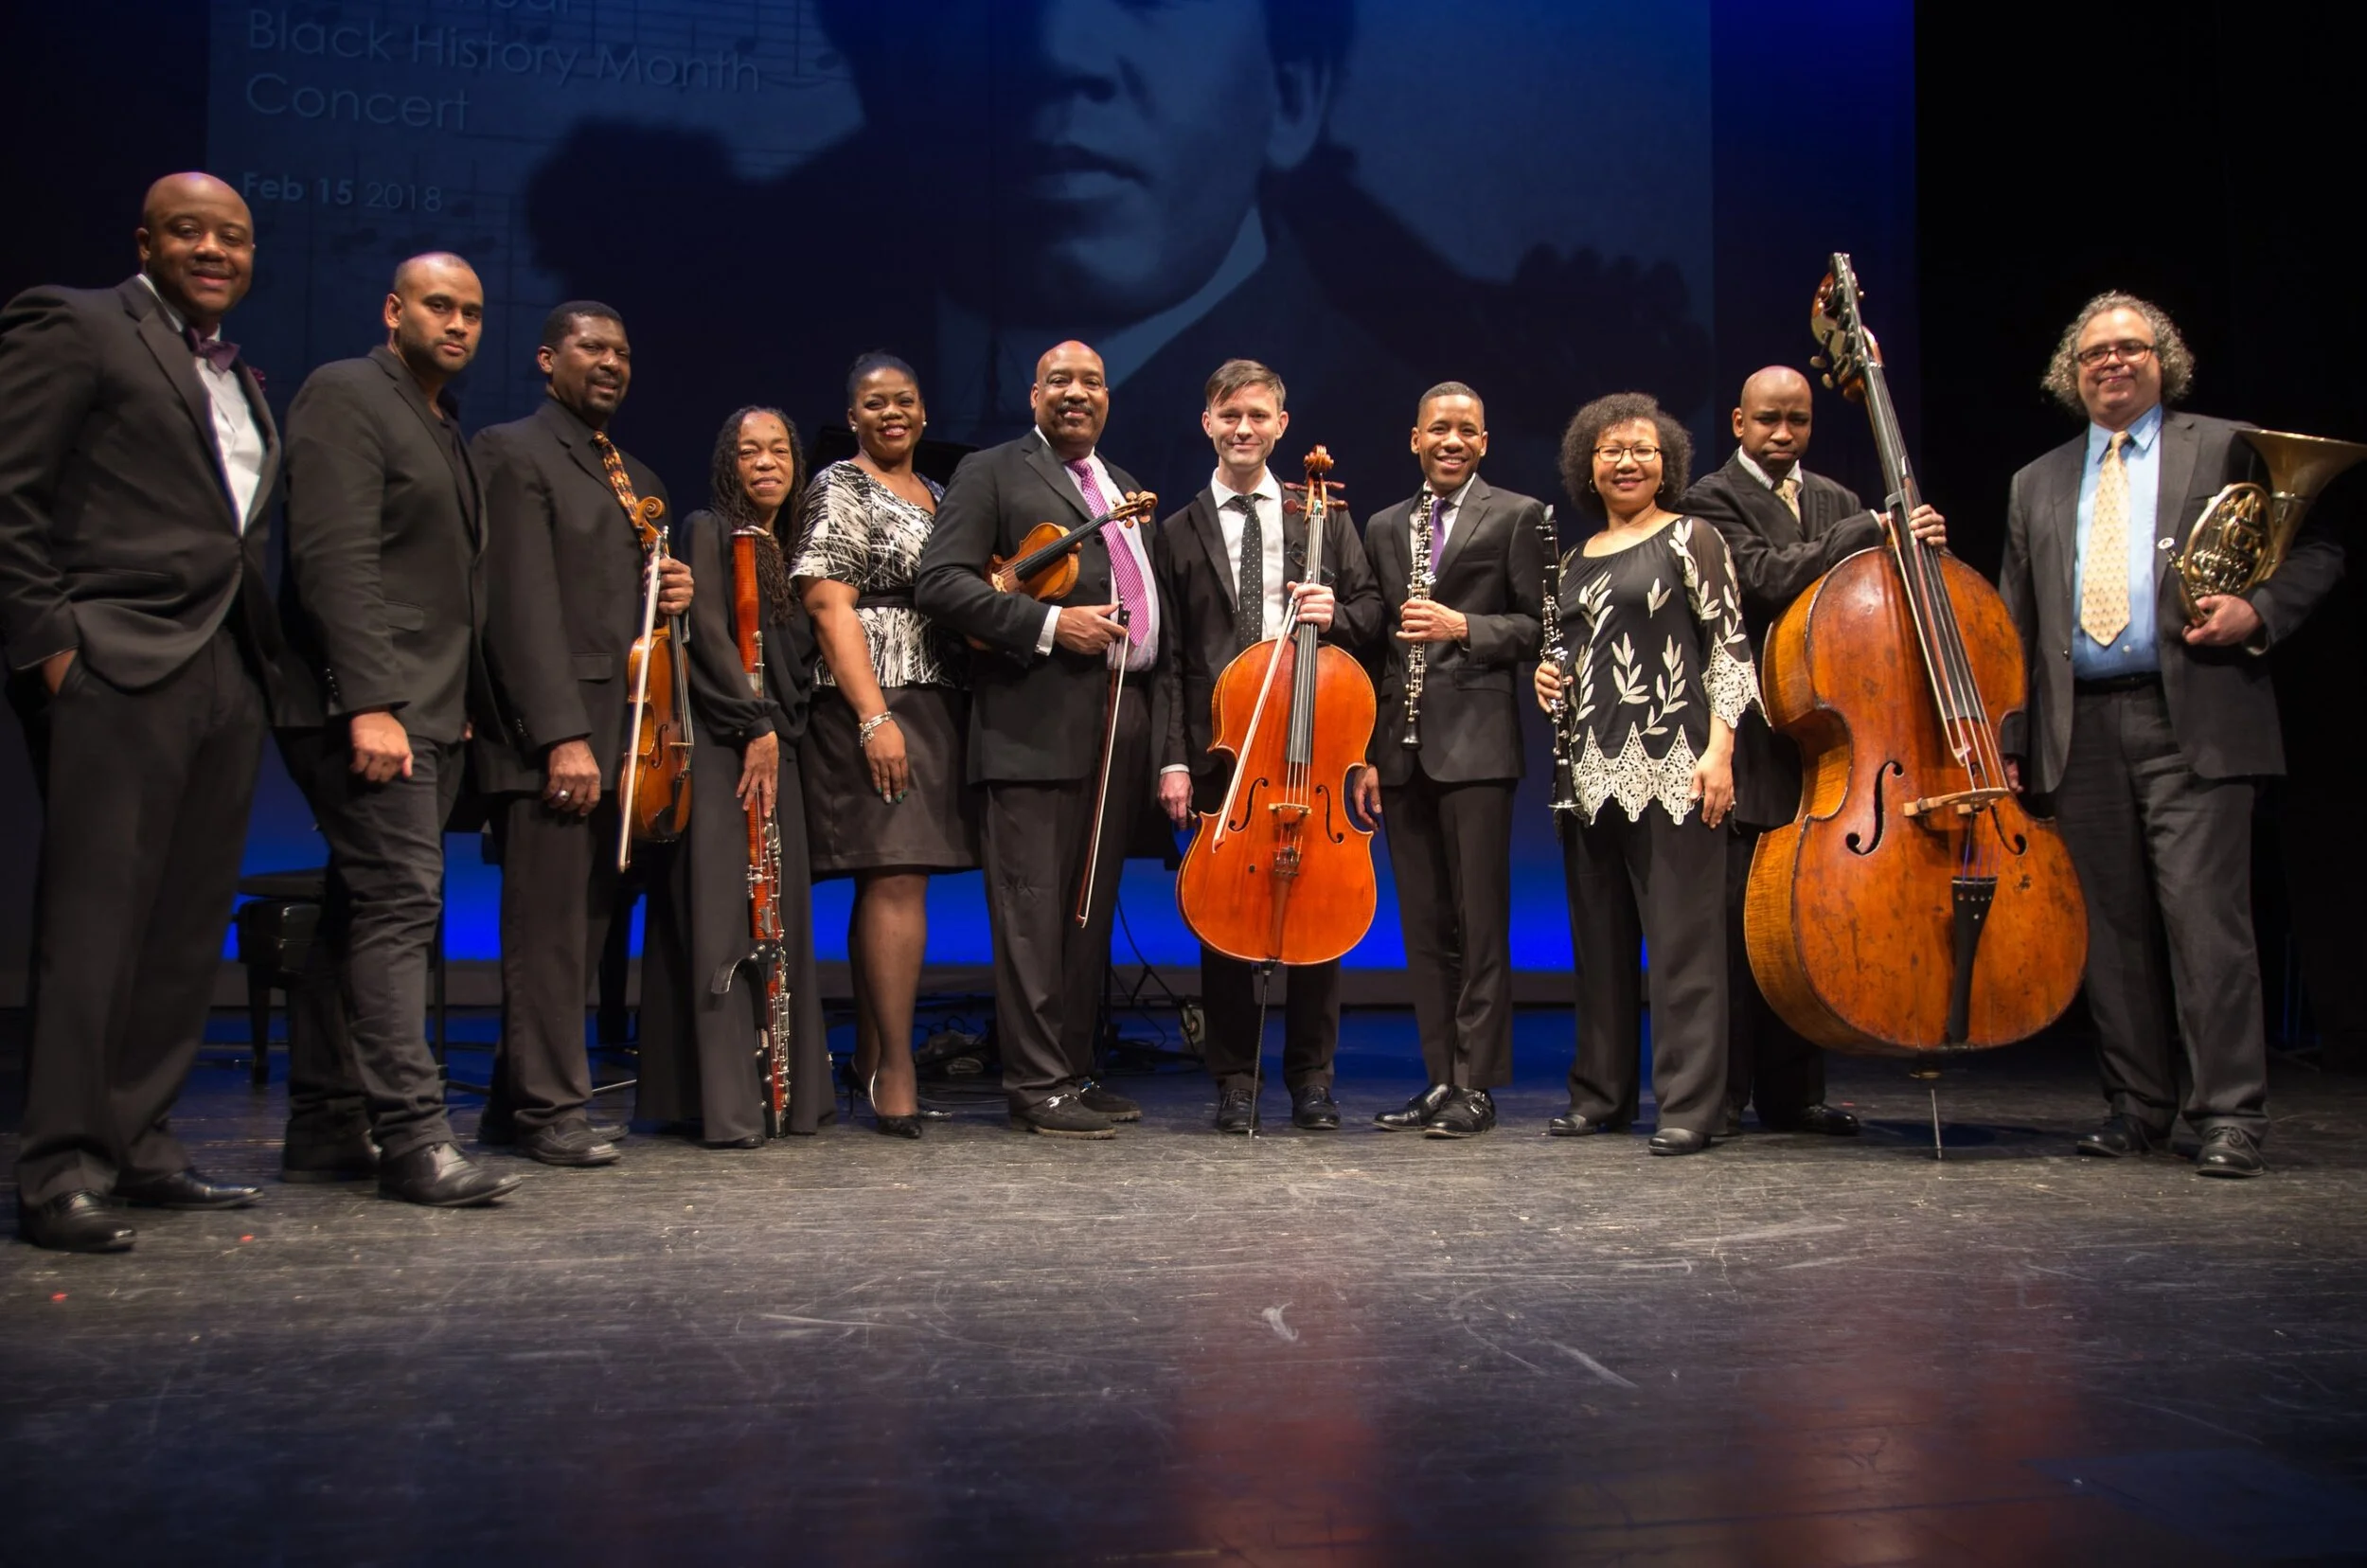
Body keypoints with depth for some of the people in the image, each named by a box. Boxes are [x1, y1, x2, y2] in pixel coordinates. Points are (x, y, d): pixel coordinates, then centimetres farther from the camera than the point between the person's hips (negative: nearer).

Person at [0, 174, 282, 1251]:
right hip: (116, 672, -7)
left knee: (187, 928, 8)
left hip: (226, 676, 8)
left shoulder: (241, 380, 23)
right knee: (94, 918, -7)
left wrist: (264, 658, 10)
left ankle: (138, 1144, 16)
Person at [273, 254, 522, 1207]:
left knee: (364, 914, 10)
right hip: (367, 709, -9)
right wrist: (369, 703, -23)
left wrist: (462, 706, 15)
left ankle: (322, 1129, 15)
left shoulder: (443, 426, 23)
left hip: (426, 715, 9)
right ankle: (413, 1139, -13)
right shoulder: (345, 396, -5)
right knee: (400, 904, -13)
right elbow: (334, 558, -16)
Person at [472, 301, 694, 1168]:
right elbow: (522, 606, -12)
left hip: (620, 735, 8)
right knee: (549, 925, -6)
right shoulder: (512, 453, -2)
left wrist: (674, 594, 6)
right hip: (548, 734, -8)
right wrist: (561, 735, -20)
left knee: (584, 924, 8)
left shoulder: (636, 479, 23)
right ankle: (551, 1109, 2)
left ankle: (515, 1103, 17)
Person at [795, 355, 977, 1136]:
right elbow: (832, 608, -11)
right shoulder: (840, 488, -2)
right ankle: (896, 1068, -11)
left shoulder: (937, 495, 20)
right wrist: (874, 717, -20)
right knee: (896, 876, -13)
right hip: (870, 702, -7)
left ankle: (869, 1056, 15)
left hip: (936, 703, 7)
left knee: (889, 880, 9)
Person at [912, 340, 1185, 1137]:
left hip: (1127, 724, 7)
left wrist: (1168, 735, 14)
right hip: (1038, 725, -7)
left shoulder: (1129, 490, 24)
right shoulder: (992, 472, 4)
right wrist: (1050, 625, -16)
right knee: (1034, 913, -6)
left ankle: (1075, 1071, 19)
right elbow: (939, 580, -8)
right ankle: (1038, 1085, -1)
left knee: (1092, 913, 11)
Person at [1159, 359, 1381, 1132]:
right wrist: (1173, 758, -6)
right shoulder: (1180, 532, 7)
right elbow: (1167, 657, 2)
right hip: (1219, 744, 0)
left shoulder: (1323, 518, 11)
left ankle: (1311, 1076, 16)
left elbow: (1370, 611, 12)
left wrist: (1335, 614, -12)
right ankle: (1234, 1079, 14)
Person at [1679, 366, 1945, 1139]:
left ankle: (1792, 1091, 14)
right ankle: (1723, 1093, 2)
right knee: (1738, 918, -5)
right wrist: (1873, 529, -16)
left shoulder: (1836, 503, 19)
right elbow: (1770, 577, -16)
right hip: (1753, 742, -5)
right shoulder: (1713, 499, 0)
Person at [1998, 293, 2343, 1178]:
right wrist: (2010, 735, 10)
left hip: (2192, 720, -4)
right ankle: (2139, 1105, 15)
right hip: (2082, 731, 4)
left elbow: (2316, 552, 8)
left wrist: (2257, 612, -11)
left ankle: (2229, 1114, -4)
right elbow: (2017, 623, 17)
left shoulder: (2223, 449, 10)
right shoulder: (2037, 485, 19)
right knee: (2112, 927, 6)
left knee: (2207, 918, -9)